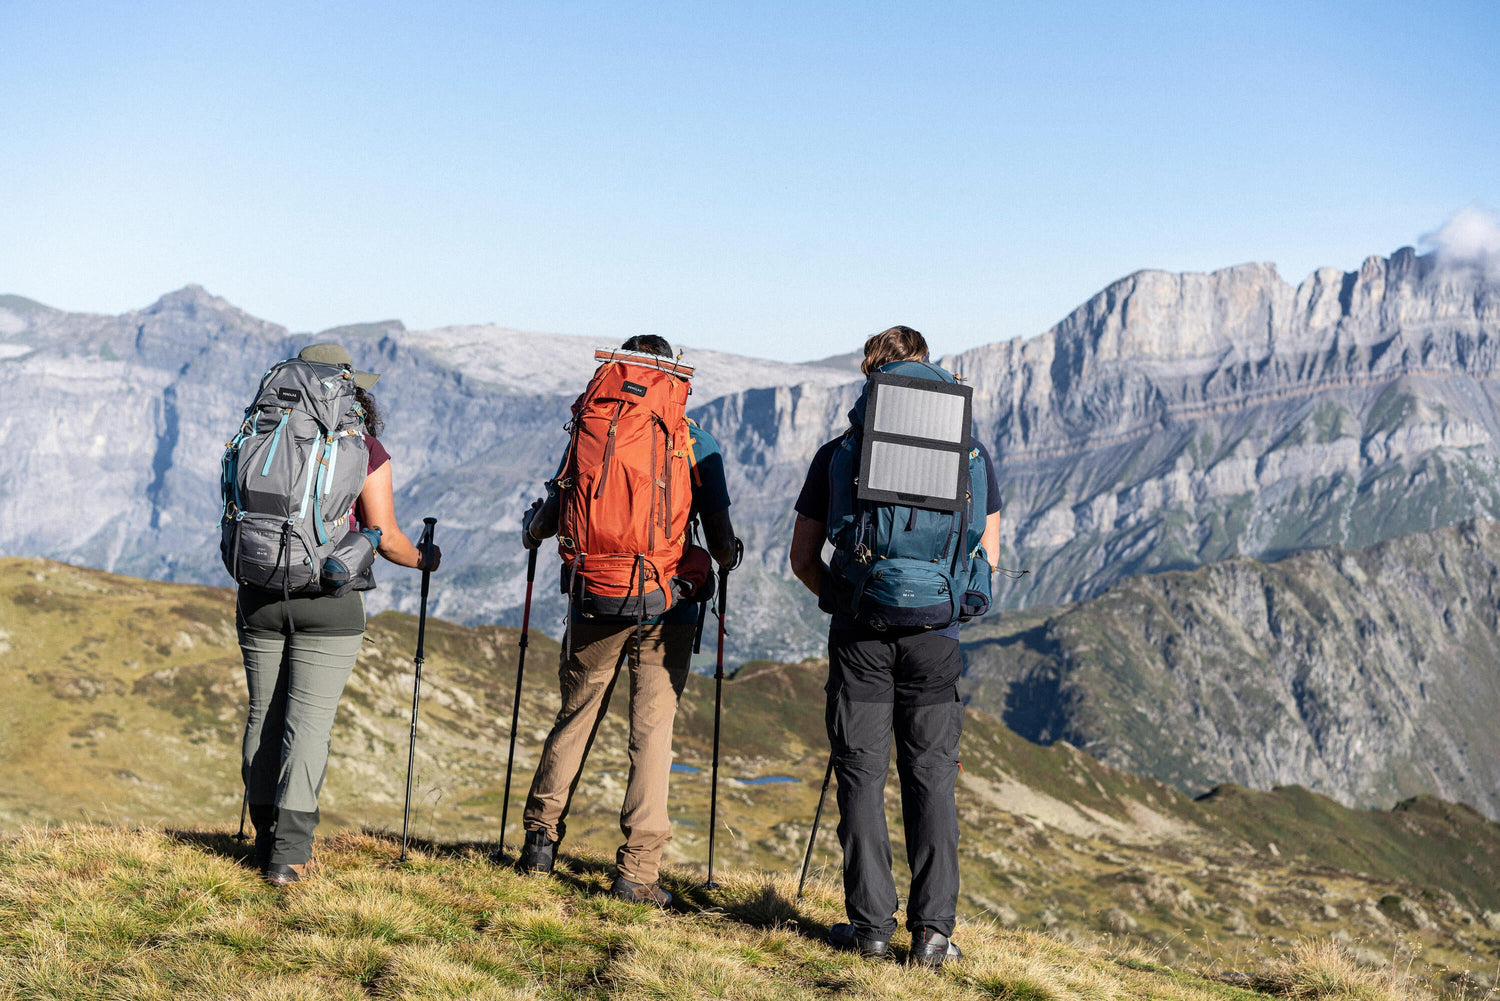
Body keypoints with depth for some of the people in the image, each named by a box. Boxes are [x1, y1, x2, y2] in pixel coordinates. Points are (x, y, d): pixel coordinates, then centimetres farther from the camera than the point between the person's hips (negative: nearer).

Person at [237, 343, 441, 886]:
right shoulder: (364, 449, -4)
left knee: (264, 715, 12)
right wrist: (423, 559, 16)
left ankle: (267, 839, 20)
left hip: (261, 595, 3)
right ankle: (289, 853, -7)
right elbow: (385, 537, -4)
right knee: (309, 720, -3)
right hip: (330, 601, -3)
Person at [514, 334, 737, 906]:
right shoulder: (699, 444, 0)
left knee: (575, 720, 16)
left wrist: (532, 529, 28)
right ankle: (637, 870, -1)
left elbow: (552, 514, 5)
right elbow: (721, 539, 1)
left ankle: (541, 837, 22)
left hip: (595, 605, 1)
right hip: (668, 609, -1)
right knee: (653, 732, 2)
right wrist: (725, 558, 25)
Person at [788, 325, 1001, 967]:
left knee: (862, 774, 7)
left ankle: (870, 922, 7)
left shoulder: (837, 455, 2)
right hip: (936, 633, 1)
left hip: (859, 634, -1)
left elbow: (803, 560, 7)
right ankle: (933, 927, 3)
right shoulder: (970, 452, 4)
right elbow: (988, 557, 9)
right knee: (931, 778, 7)